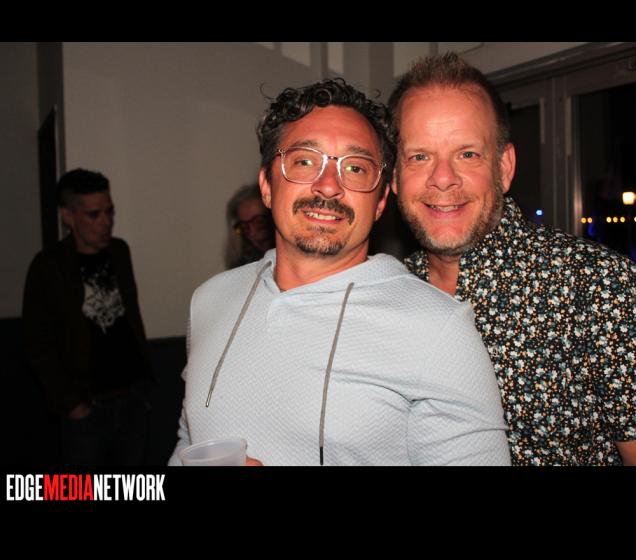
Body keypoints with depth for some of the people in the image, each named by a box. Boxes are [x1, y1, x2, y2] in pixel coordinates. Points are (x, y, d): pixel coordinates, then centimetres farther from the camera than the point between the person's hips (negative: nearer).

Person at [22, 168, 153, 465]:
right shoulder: (48, 267, -9)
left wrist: (144, 377, 11)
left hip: (134, 396, 4)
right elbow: (39, 347, -6)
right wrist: (69, 402, -8)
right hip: (88, 405, -3)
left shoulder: (120, 252, 4)